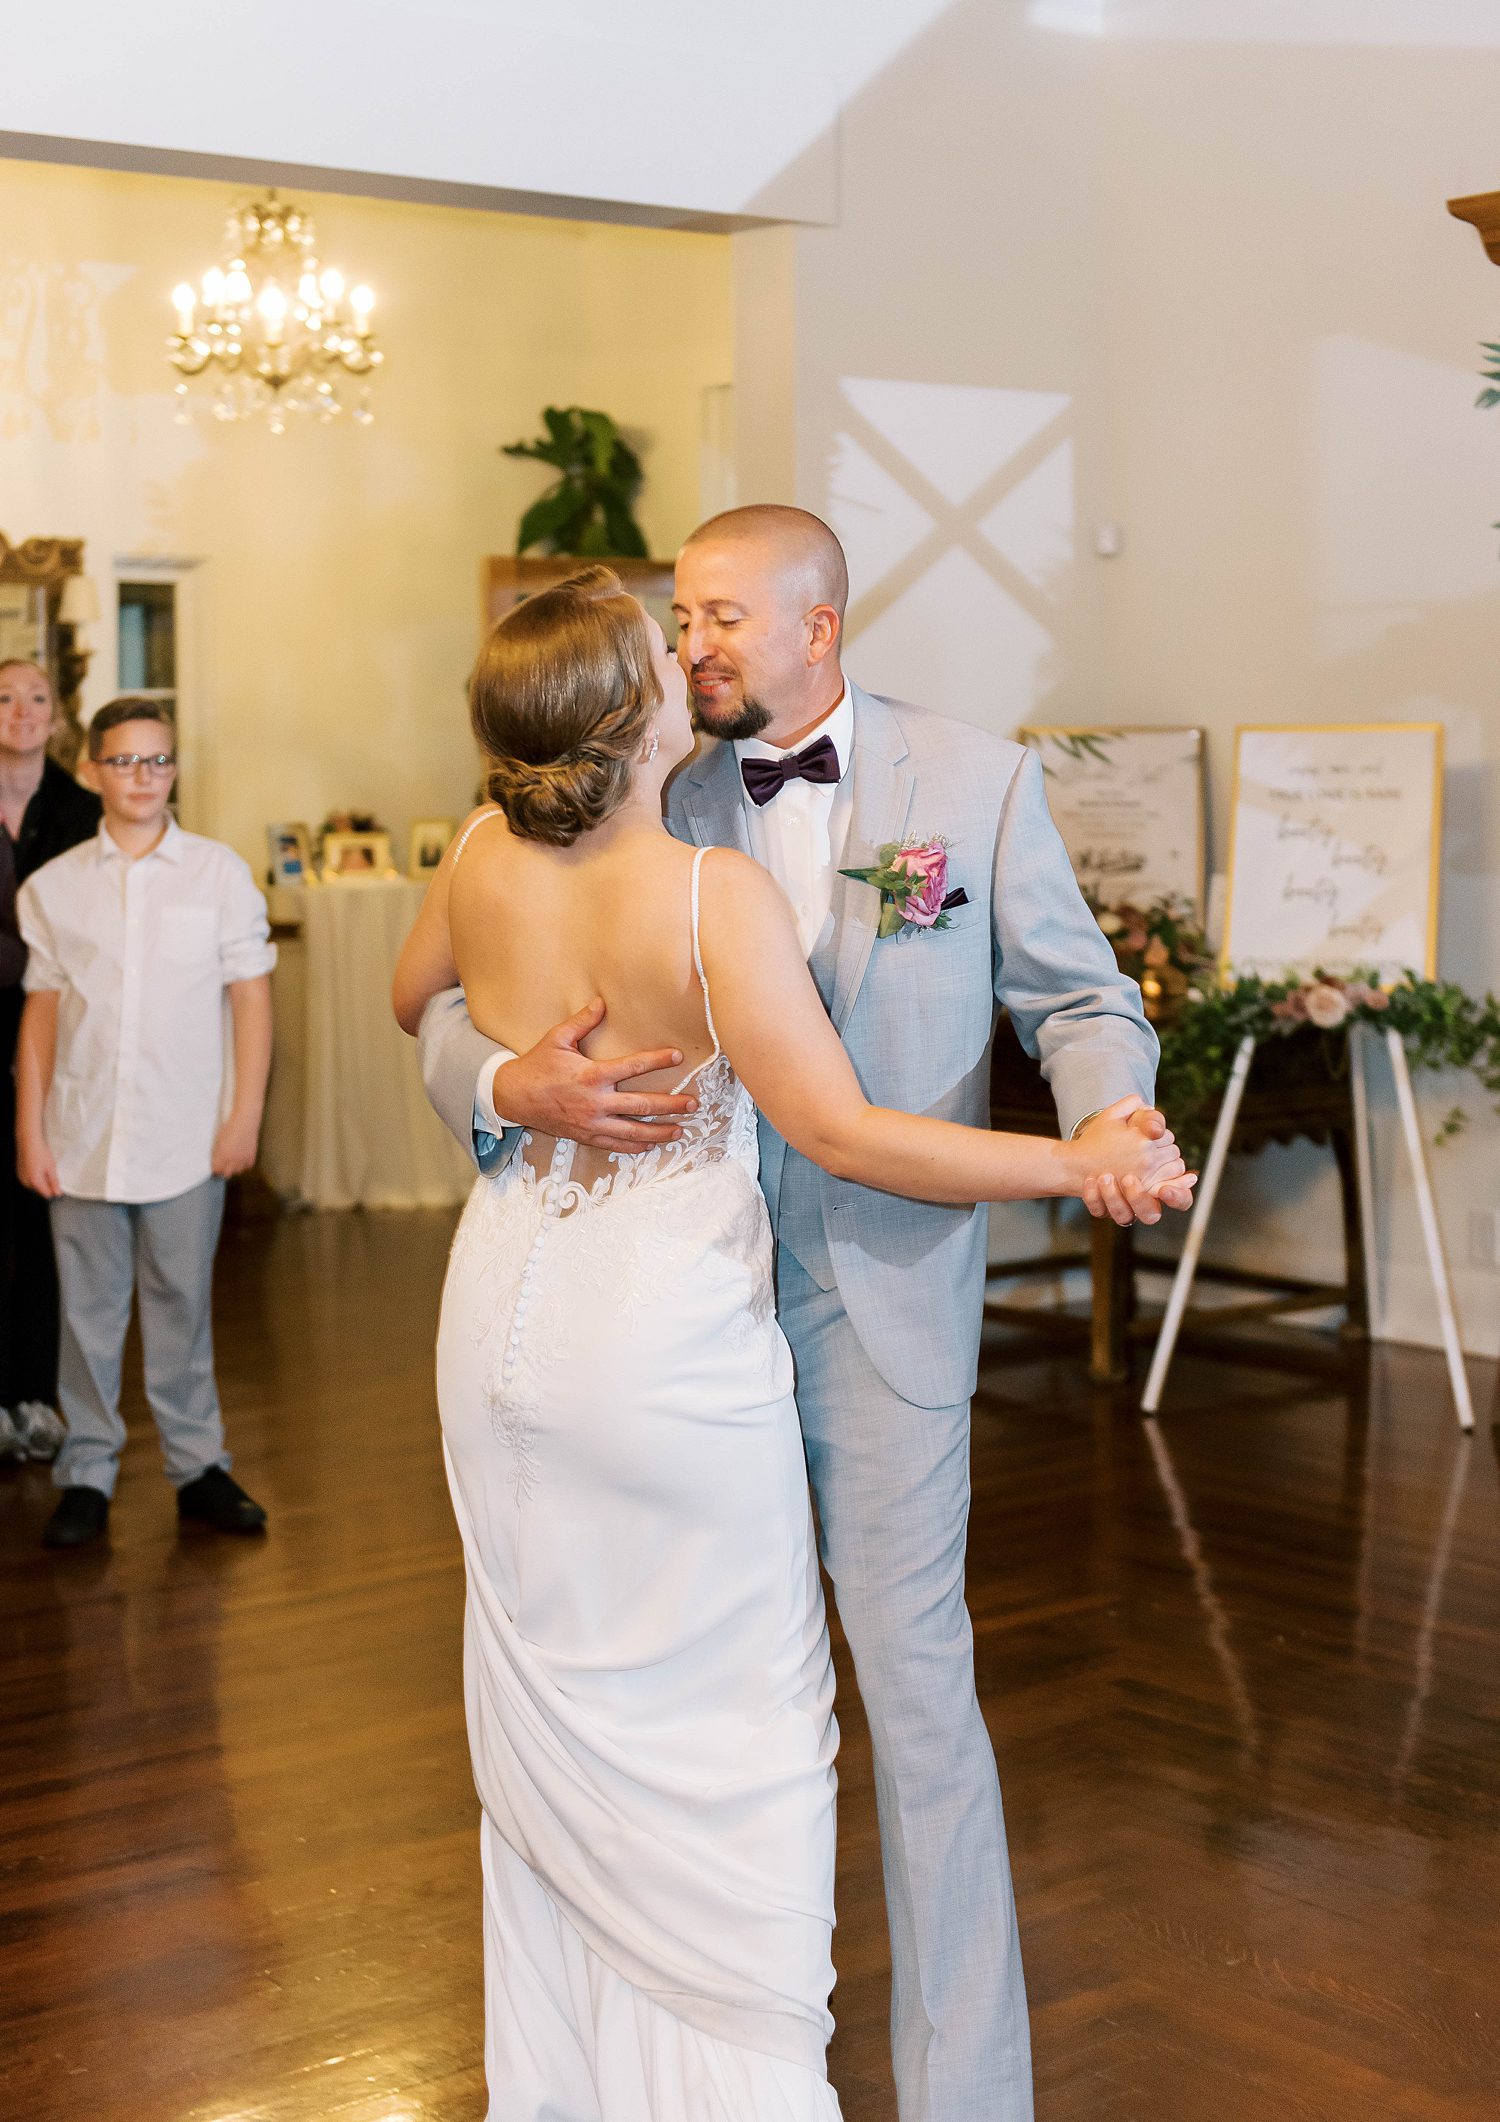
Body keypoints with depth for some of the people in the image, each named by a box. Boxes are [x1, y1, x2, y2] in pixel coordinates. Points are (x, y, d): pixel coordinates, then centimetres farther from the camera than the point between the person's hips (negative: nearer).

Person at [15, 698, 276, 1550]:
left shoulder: (219, 873, 3)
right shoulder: (54, 886, 6)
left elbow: (252, 996, 3)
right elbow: (42, 1010, 8)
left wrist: (246, 1114, -3)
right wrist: (29, 1130, 4)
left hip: (186, 1140, -1)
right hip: (82, 1140, 1)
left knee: (183, 1306, 5)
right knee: (88, 1312, 6)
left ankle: (199, 1465, 18)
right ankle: (88, 1474, 17)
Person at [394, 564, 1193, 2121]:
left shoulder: (483, 858, -4)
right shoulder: (713, 894, -22)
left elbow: (410, 999, 17)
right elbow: (841, 1133, -21)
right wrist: (1082, 1161, -15)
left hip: (508, 1331, 6)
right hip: (671, 1340, -6)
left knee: (548, 1708, 19)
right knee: (724, 1723, 9)